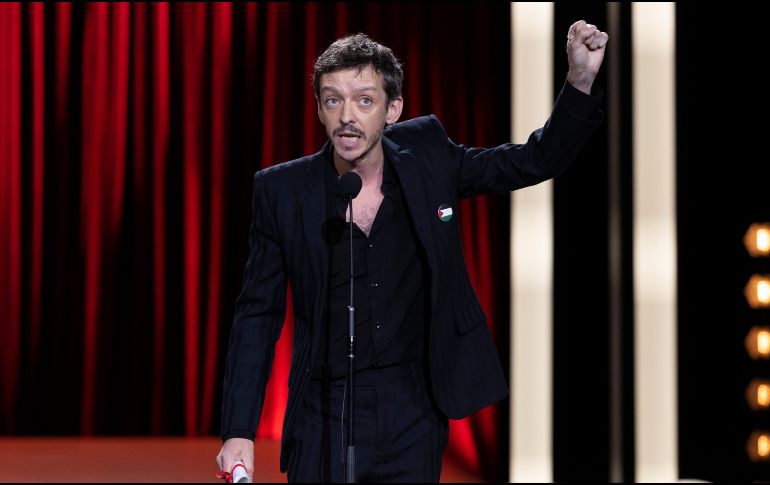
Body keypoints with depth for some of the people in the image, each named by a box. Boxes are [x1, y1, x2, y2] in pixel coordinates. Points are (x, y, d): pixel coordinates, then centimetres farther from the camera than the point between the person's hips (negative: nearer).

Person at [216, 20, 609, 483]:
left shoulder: (426, 157, -1)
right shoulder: (281, 190, -4)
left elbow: (537, 161, 6)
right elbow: (258, 315, -1)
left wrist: (581, 81, -10)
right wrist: (240, 431, -6)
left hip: (414, 414, 1)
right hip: (324, 422, -1)